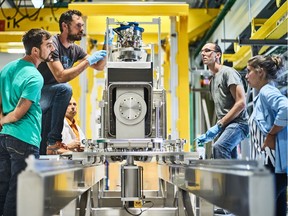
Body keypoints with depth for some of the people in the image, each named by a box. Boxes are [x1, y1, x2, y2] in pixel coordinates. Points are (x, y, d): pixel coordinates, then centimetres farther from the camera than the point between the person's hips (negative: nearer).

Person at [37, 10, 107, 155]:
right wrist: (88, 61, -26)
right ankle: (54, 141, -26)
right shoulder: (52, 44, -18)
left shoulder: (75, 50, 8)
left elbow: (99, 66, 12)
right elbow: (61, 76, -28)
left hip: (48, 100, 9)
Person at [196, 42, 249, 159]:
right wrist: (210, 133, 13)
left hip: (237, 123, -9)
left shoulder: (228, 72, -5)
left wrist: (218, 125, -16)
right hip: (226, 126, 9)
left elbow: (241, 103, -14)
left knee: (219, 146, -33)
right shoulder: (212, 79, 22)